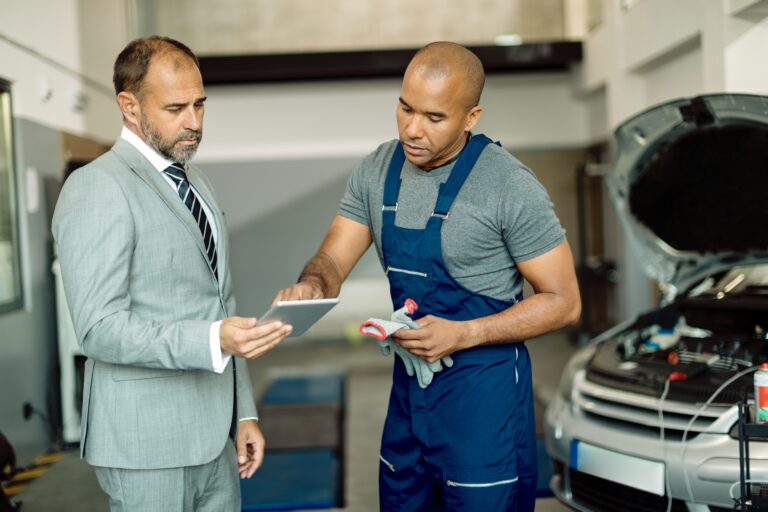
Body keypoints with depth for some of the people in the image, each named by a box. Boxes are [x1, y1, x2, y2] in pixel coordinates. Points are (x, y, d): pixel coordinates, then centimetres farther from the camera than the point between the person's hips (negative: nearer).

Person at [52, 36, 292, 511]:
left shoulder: (196, 182, 14)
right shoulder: (96, 188, -13)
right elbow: (100, 328, -20)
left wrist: (243, 414, 14)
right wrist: (214, 341, -31)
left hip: (215, 435, 7)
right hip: (148, 446, -7)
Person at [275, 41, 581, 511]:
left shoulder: (510, 186, -18)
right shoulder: (376, 171, -1)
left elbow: (563, 302, -13)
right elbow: (332, 262, 1)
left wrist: (463, 334, -24)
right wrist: (311, 285, -24)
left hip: (483, 390, -5)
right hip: (409, 382, 6)